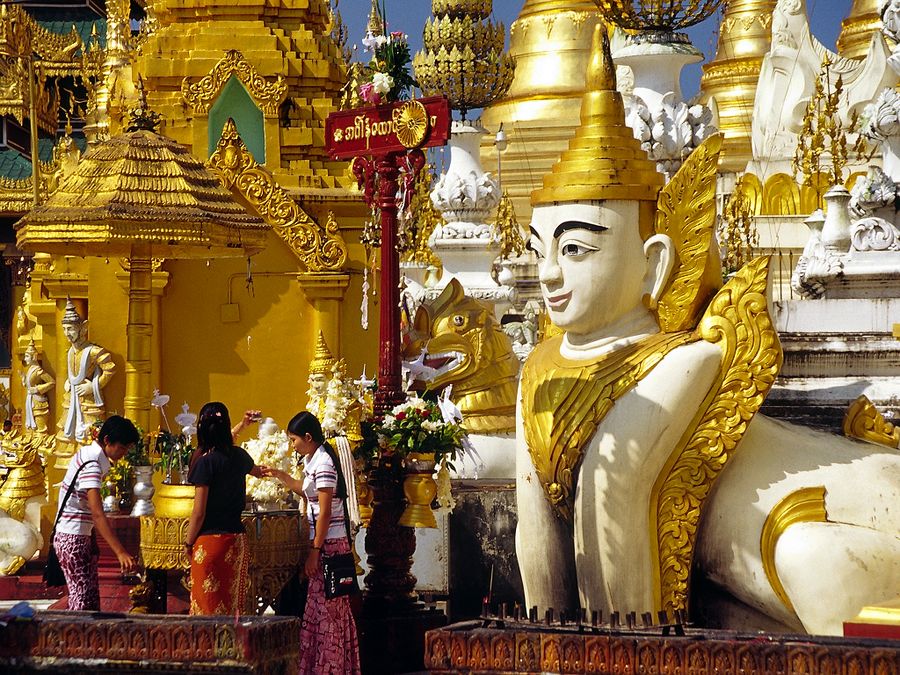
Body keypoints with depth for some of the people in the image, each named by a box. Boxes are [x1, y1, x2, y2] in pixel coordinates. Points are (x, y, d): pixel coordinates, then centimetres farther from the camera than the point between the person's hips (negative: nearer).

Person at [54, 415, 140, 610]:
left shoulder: (87, 453, 9)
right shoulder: (91, 464, -21)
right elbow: (97, 514, -30)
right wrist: (121, 552, -35)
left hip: (83, 535, 10)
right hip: (71, 537, -10)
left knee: (92, 597, 8)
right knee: (82, 597, -10)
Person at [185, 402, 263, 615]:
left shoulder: (206, 462, -12)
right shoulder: (239, 456, 6)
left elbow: (199, 511, -12)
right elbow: (256, 471, 34)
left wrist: (188, 542, 2)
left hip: (211, 540, -6)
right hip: (237, 539, 6)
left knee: (208, 605, -1)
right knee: (233, 605, 9)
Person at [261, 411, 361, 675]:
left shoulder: (323, 463, -16)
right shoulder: (312, 460, 13)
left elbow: (325, 512, -19)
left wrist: (315, 550, -19)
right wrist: (280, 475, 24)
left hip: (328, 543, -9)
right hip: (325, 542, 9)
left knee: (325, 607, -6)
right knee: (325, 608, 10)